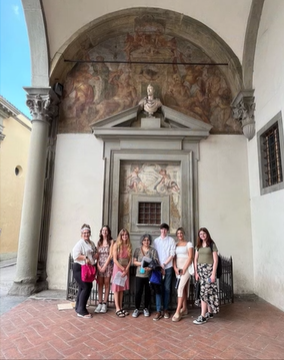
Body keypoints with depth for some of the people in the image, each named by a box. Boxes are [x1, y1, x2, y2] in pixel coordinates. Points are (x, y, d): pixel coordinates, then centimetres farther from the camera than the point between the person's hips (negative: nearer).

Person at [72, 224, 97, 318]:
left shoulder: (92, 243, 13)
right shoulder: (80, 243, -12)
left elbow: (95, 253, 25)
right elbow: (75, 255, -22)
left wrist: (96, 255, 3)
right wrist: (85, 258, -23)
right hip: (79, 268, -8)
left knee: (82, 288, 14)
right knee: (86, 288, -11)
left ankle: (78, 307, 26)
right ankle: (81, 310, -3)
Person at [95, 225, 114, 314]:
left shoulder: (111, 241, -2)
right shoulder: (99, 242, 11)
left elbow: (110, 255, -6)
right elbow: (97, 254, 8)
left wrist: (105, 266, -10)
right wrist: (98, 265, -6)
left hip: (108, 264, -3)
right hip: (100, 265, 3)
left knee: (106, 284, 2)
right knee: (100, 284, 5)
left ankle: (104, 304, 10)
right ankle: (100, 303, 12)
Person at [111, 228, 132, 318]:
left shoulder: (129, 246, 4)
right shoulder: (116, 245, -9)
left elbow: (130, 260, 3)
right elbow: (115, 259, -12)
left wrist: (126, 270, -8)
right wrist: (122, 269, -11)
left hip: (126, 269, 4)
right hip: (118, 268, -4)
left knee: (122, 289, 10)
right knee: (117, 288, 0)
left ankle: (121, 307, 17)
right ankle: (117, 309, 5)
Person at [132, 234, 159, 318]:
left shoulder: (153, 250, -1)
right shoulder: (137, 250, 2)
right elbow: (134, 262, 1)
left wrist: (150, 267, -22)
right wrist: (142, 263, -15)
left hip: (149, 275, 0)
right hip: (139, 275, 0)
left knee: (148, 292, 9)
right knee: (138, 292, 0)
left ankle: (146, 308, 26)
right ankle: (136, 309, 17)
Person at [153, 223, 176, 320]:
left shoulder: (171, 240, 1)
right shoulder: (156, 241, 7)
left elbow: (172, 254, -3)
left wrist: (164, 264, -8)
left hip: (168, 267, -1)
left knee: (166, 289, 5)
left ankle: (165, 309, 16)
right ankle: (158, 311, 4)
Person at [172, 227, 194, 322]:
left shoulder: (189, 244, -2)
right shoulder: (175, 245, 11)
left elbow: (190, 257, -9)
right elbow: (174, 257, 8)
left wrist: (184, 268, -14)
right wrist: (175, 268, -5)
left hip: (186, 268, -5)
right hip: (178, 269, 5)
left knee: (180, 288, -13)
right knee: (184, 288, 11)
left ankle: (178, 312, -11)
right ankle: (184, 309, 22)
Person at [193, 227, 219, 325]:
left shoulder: (212, 244, -5)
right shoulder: (198, 245, 10)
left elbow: (215, 260, -8)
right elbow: (196, 259, 11)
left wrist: (213, 273, -13)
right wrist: (196, 272, 5)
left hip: (209, 269, -5)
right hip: (200, 269, 5)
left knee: (204, 291, -9)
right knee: (208, 291, 11)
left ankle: (203, 316, -4)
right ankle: (210, 313, 24)